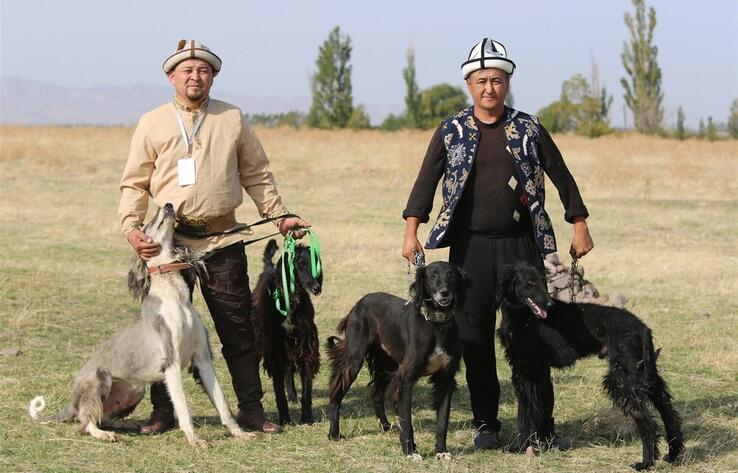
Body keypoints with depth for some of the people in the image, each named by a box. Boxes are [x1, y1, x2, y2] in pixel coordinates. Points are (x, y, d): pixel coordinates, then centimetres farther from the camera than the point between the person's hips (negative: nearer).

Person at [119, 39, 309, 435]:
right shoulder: (152, 124, 7)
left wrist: (279, 215, 8)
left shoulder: (232, 120, 11)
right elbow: (134, 183, 5)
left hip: (222, 241, 1)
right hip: (168, 240, 0)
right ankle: (162, 412, 13)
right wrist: (131, 226, -9)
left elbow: (257, 176, 16)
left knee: (237, 328, 1)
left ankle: (251, 410, 8)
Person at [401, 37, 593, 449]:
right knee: (475, 337, 2)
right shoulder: (451, 132, 5)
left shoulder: (529, 129, 5)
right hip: (470, 245, 0)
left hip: (521, 245, 0)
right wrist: (412, 231, -10)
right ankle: (486, 423, 11)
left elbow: (561, 177, 10)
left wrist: (580, 226, 8)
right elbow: (427, 182, 1)